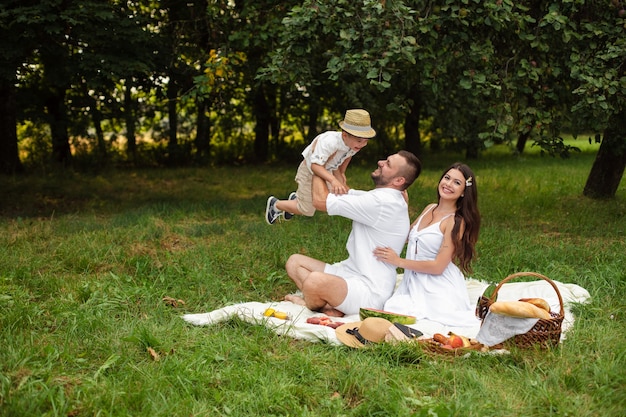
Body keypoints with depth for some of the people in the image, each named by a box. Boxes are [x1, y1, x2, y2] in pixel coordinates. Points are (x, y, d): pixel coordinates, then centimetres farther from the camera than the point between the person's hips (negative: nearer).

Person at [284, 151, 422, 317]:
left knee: (315, 281, -37)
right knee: (294, 261, 10)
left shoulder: (382, 202, -22)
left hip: (369, 292, -11)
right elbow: (342, 191, 20)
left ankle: (312, 305, -3)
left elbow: (321, 200, -18)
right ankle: (328, 304, -11)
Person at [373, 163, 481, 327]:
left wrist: (399, 261, -12)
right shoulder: (430, 209, 10)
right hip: (414, 281, 6)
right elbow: (408, 236, 23)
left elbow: (438, 266, -16)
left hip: (437, 287, -6)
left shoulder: (456, 221, -12)